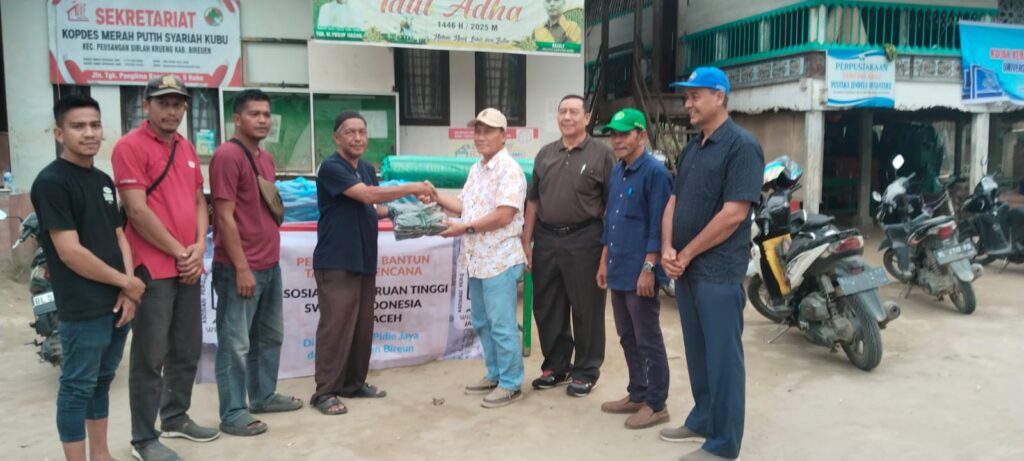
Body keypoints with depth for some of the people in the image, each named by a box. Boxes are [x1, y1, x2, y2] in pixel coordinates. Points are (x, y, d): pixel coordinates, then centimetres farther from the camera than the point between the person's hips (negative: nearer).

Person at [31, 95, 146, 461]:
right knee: (78, 388, 2)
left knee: (102, 382, 17)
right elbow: (70, 253, -18)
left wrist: (127, 290, 0)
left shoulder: (104, 180, 12)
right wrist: (126, 283, -10)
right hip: (83, 309, -8)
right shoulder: (51, 182, -12)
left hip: (117, 303, 8)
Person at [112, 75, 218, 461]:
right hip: (153, 267, -7)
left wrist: (198, 248, 0)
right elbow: (138, 211, -15)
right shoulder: (130, 146, -9)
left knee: (187, 350, 16)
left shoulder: (186, 149, 15)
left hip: (188, 265, 8)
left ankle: (176, 417, 32)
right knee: (150, 356, 0)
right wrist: (178, 252, -11)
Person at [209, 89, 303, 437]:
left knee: (270, 336, 19)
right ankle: (233, 414, 10)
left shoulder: (266, 158, 14)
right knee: (236, 344, 0)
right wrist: (242, 267, -19)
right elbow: (225, 217, -17)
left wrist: (270, 258, 17)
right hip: (240, 269, -9)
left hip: (270, 265, 10)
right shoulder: (227, 155, -14)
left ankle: (264, 396, 34)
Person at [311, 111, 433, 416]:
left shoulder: (368, 169, 14)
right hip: (336, 262, -8)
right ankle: (325, 391, 4)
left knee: (362, 327, 11)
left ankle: (354, 384, 23)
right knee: (335, 327, -6)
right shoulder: (331, 168, -13)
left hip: (364, 261, 8)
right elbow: (367, 195, -23)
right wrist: (413, 188, -18)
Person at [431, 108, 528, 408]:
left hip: (499, 260, -9)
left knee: (502, 325, -2)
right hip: (477, 259, 9)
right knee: (482, 323, 17)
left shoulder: (509, 170, -14)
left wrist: (465, 228, -18)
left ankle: (511, 384, 9)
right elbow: (465, 206, 20)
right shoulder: (476, 170, 16)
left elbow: (504, 215, -21)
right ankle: (494, 375, 30)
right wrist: (437, 198, 6)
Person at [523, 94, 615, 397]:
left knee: (586, 309, 5)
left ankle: (586, 371, 20)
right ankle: (555, 366, 28)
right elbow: (533, 200, 14)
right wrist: (526, 241, 8)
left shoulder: (602, 155, -1)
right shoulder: (545, 154, 12)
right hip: (546, 240, 5)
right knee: (547, 307, 12)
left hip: (584, 241, -4)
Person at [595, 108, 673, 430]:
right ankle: (637, 394, 28)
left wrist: (648, 268, -20)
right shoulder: (616, 171, 13)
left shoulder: (655, 172, -13)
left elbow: (658, 226, -17)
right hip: (618, 270, 9)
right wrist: (604, 261, 16)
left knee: (648, 340, 1)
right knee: (627, 338, 16)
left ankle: (656, 404, 11)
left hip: (639, 272, -9)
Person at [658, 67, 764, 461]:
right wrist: (668, 249, -3)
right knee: (697, 351, 17)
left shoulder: (741, 146, -12)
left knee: (722, 357, 0)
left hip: (718, 270, -8)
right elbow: (674, 201, 15)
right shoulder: (691, 149, 14)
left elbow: (733, 214, -18)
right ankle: (703, 420, 32)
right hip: (686, 268, 8)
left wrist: (686, 254, -12)